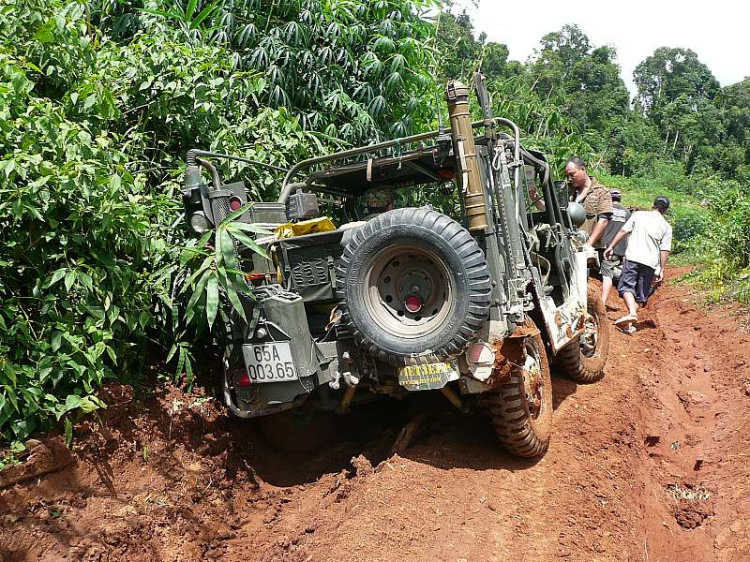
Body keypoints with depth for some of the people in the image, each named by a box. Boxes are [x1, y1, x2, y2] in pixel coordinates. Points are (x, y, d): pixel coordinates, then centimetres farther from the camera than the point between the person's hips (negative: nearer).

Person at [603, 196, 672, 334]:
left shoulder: (638, 215, 7)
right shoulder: (666, 227, 8)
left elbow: (623, 231, 1)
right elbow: (665, 251, 3)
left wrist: (611, 246, 5)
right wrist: (661, 270, 6)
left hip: (633, 257, -2)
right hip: (651, 262, 2)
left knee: (626, 286, 0)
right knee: (641, 294, 9)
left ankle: (632, 312, -26)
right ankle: (630, 324, 5)